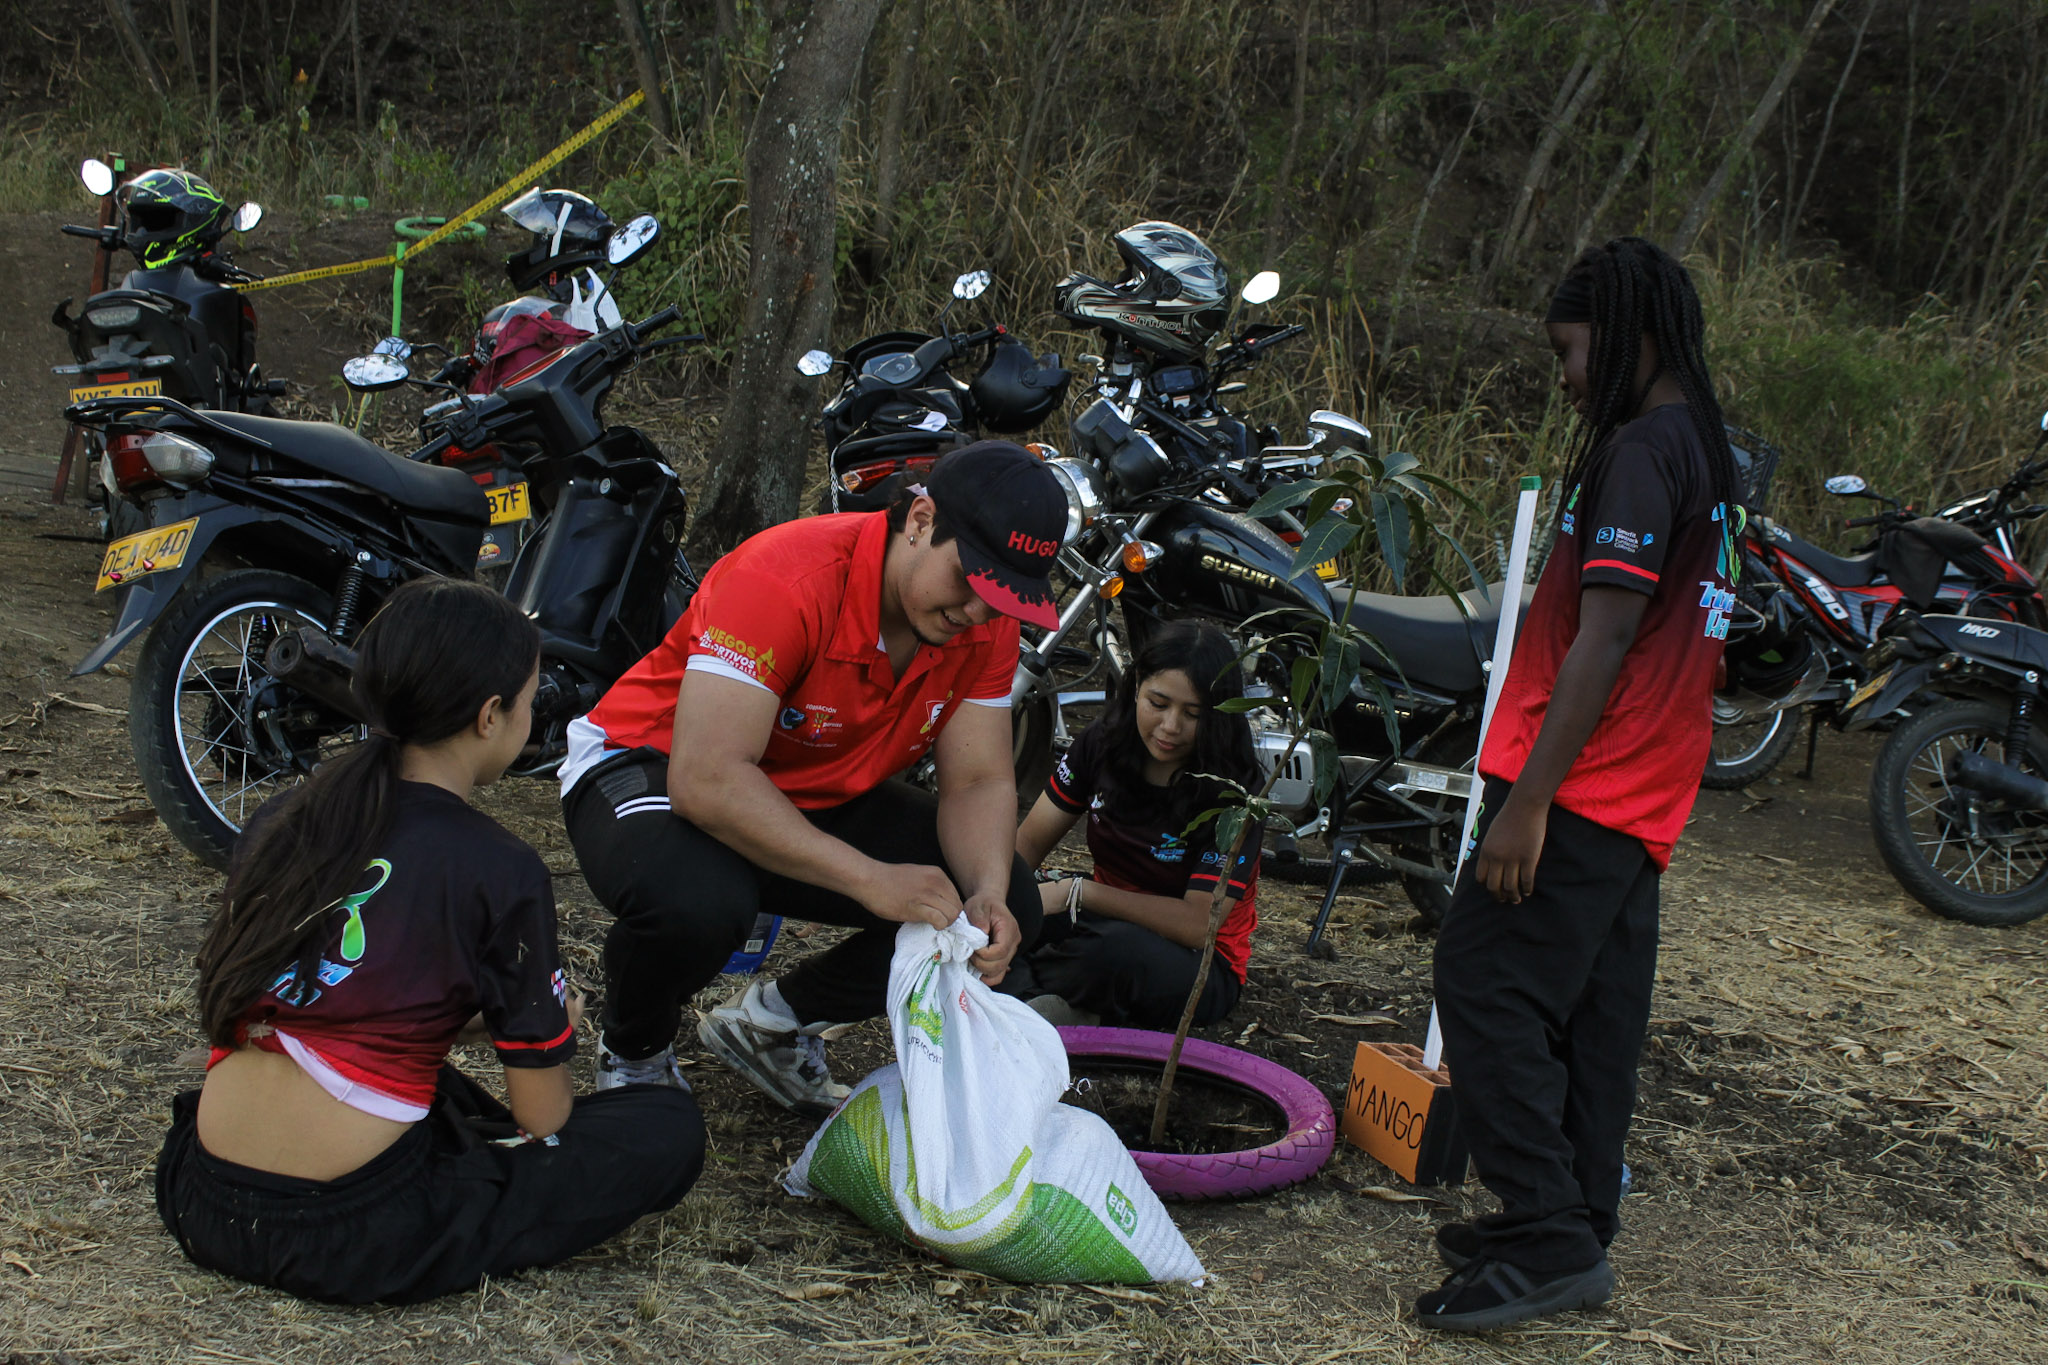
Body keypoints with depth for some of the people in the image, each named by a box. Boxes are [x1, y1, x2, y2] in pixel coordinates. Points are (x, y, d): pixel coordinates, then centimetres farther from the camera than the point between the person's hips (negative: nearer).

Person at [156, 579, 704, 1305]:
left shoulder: (279, 820, 7)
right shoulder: (500, 871, -11)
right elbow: (543, 1117, -2)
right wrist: (550, 1032, 20)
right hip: (351, 1239, -7)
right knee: (669, 1130, 3)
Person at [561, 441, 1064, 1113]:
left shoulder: (987, 618, -12)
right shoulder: (787, 578, -33)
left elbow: (979, 782, -6)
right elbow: (706, 778, -39)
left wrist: (990, 896, -27)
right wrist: (872, 879, -43)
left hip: (821, 795, 7)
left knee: (1009, 904, -10)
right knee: (695, 901, -41)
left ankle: (774, 1020, 9)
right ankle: (634, 1052, -3)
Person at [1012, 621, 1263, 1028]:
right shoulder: (1104, 744, -5)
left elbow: (1198, 925, -26)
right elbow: (1030, 841, -4)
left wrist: (1077, 892, -29)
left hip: (1198, 964, -4)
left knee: (1124, 950, -39)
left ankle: (1018, 980, -14)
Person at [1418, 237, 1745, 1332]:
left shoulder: (1641, 453, -14)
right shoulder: (1707, 455, 18)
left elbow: (1605, 638, -21)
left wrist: (1528, 796, -22)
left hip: (1579, 789, -10)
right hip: (1643, 795, 10)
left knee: (1486, 986, -10)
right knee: (1594, 1012, 13)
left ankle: (1550, 1234, -10)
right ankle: (1575, 1228, 21)